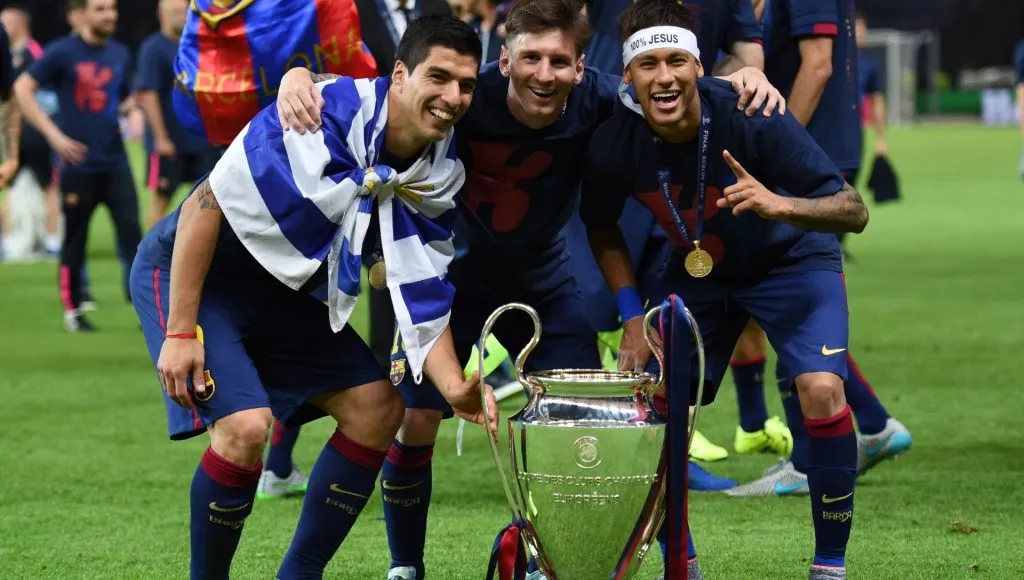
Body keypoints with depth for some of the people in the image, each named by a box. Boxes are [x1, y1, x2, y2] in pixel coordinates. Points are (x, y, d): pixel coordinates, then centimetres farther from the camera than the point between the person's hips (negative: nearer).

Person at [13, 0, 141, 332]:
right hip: (78, 164, -4)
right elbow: (22, 89, -8)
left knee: (131, 231, -5)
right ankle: (72, 311, 16)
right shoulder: (63, 53, -6)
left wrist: (131, 107, -2)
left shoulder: (120, 54, 10)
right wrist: (54, 134, -14)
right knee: (75, 239, 4)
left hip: (116, 164, 4)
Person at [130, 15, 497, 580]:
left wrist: (454, 387, -21)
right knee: (245, 426, -25)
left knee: (379, 408, 2)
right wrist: (180, 332, -24)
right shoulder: (324, 115, -28)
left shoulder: (439, 174, -6)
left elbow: (422, 299, -2)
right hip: (186, 274, -8)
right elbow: (206, 204, -24)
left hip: (281, 294, 8)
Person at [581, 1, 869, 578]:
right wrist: (633, 316, -7)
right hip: (698, 271, 4)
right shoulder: (615, 145, -22)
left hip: (792, 261, -4)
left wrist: (780, 205, -47)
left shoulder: (752, 118, -31)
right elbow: (602, 228, 2)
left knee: (822, 390, -24)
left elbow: (854, 211, -29)